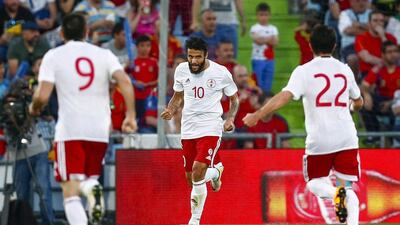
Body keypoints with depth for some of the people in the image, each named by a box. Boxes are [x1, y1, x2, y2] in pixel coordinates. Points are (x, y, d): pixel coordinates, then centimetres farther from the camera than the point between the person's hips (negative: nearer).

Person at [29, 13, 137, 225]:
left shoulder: (53, 56, 2)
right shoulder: (104, 54, 9)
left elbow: (42, 96, -7)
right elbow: (125, 82, -6)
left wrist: (34, 109, 14)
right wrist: (130, 115, -4)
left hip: (69, 130, -3)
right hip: (100, 130, 3)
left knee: (70, 190, -3)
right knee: (89, 176, 24)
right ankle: (91, 186, -12)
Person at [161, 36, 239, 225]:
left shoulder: (220, 73, -8)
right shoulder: (181, 70, 1)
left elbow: (234, 99, 6)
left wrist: (230, 119, -10)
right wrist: (170, 111, -4)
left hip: (210, 128, -5)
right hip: (188, 129, 5)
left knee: (198, 170, -23)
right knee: (191, 178, 9)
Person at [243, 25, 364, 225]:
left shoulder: (304, 71, -3)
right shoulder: (345, 70, 10)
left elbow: (285, 96, -16)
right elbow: (358, 102, 24)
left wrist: (257, 115, -13)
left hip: (319, 139, -2)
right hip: (347, 137, 2)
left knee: (315, 183, 16)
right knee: (348, 189, 7)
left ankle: (335, 193, -17)